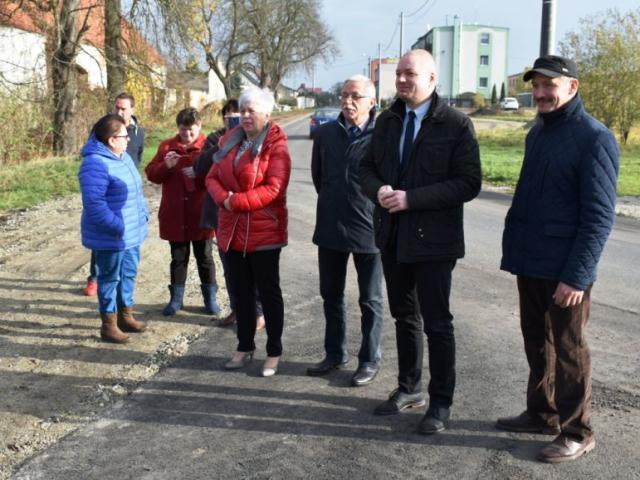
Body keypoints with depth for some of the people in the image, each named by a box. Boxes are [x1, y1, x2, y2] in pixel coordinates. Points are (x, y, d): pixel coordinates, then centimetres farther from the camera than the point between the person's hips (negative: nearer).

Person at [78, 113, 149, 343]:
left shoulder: (123, 157, 10)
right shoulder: (96, 163, -21)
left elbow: (136, 190, 20)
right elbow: (94, 203, -27)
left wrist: (143, 214, 11)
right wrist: (118, 226, -25)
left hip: (131, 232, 9)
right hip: (111, 236, -9)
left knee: (128, 274, 18)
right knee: (110, 277, 3)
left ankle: (125, 316, 34)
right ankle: (109, 325, 16)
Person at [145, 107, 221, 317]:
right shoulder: (166, 146, 4)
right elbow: (151, 174, 3)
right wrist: (165, 166, -17)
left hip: (201, 215, -2)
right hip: (174, 215, 2)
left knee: (204, 257, 10)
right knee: (178, 258, 13)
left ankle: (210, 298, 22)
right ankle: (176, 298, 24)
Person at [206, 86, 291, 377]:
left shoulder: (276, 146, -9)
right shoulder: (229, 140, 11)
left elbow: (274, 188, -19)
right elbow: (213, 177, 8)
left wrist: (237, 201, -19)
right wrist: (224, 199, -13)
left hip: (264, 230, -6)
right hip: (232, 230, 6)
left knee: (268, 292, 3)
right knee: (242, 291, 14)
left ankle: (274, 352, 15)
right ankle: (244, 347, 27)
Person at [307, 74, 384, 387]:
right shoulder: (326, 133, 2)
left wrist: (378, 210, 0)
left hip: (369, 230, -5)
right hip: (330, 229, 5)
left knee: (370, 300, 9)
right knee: (331, 295, 16)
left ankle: (369, 360, 22)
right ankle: (335, 353, 32)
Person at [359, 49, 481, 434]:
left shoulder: (456, 124, -10)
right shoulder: (387, 121, 9)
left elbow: (469, 183, -16)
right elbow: (367, 168, 14)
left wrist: (411, 198, -23)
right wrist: (378, 190, -10)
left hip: (432, 239, -6)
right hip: (393, 237, 6)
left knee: (437, 324, 3)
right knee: (404, 316, 18)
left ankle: (441, 403, 18)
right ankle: (409, 388, 34)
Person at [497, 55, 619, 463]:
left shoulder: (594, 138, -13)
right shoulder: (538, 132, 11)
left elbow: (599, 216, -17)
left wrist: (577, 275, -20)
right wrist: (515, 248, 14)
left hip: (565, 271, -7)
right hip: (530, 263, 7)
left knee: (568, 351, 4)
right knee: (537, 344, 17)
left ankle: (577, 433, 18)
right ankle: (541, 414, 32)